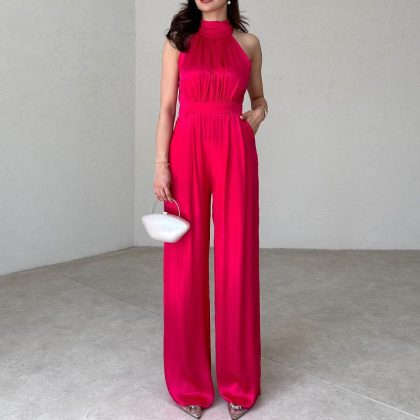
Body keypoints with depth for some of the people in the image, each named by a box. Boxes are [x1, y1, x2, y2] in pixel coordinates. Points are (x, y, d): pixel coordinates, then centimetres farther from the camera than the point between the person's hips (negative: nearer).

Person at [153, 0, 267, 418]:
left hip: (234, 152, 1)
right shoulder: (177, 40, 10)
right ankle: (190, 381, 16)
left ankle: (238, 382, 15)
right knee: (186, 261, 0)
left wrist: (258, 113, 1)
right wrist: (161, 163, -6)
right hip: (187, 150, 0)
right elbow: (167, 108, 4)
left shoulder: (248, 43, 12)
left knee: (236, 262, 0)